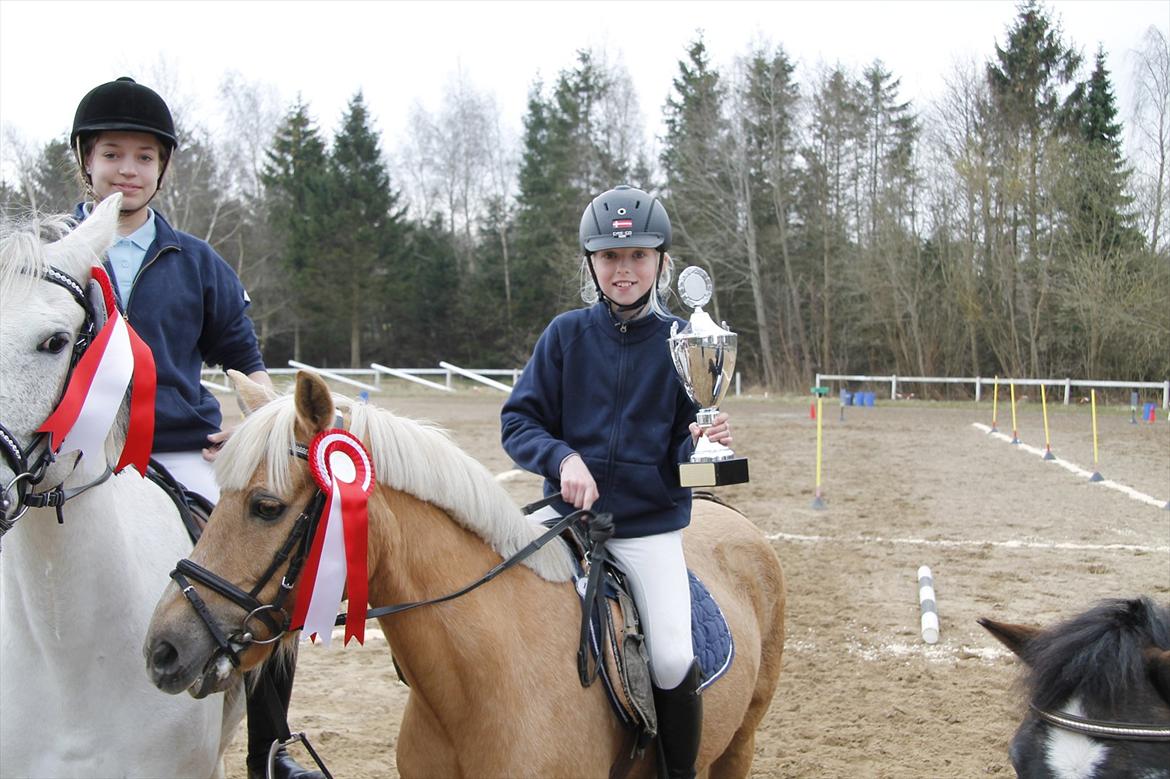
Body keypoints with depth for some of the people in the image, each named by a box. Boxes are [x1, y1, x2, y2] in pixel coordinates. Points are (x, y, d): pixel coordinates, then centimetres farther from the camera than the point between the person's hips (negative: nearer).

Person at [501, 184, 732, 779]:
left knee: (673, 661, -17)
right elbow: (518, 422, -1)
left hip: (652, 524, -1)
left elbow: (683, 455, 2)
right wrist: (563, 457, -20)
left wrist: (703, 444, -20)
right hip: (569, 514, 1)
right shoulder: (567, 334, 0)